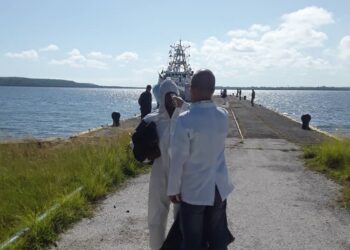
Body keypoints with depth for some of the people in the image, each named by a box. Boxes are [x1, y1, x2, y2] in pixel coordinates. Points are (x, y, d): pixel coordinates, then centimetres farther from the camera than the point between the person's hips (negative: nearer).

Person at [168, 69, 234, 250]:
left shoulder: (185, 120, -20)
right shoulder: (223, 116, -2)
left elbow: (178, 159, -17)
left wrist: (173, 189, -3)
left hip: (193, 190, -5)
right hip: (220, 188, 5)